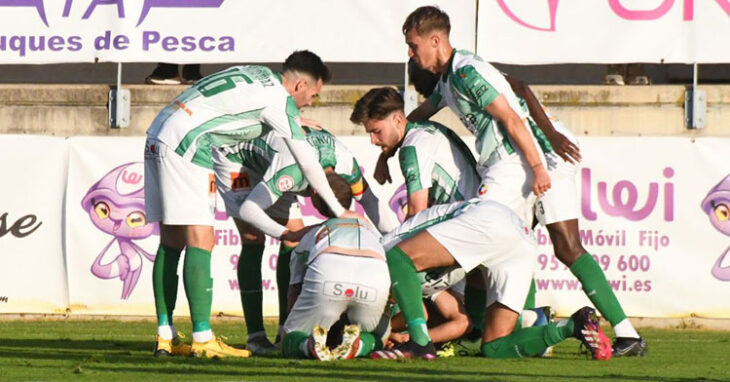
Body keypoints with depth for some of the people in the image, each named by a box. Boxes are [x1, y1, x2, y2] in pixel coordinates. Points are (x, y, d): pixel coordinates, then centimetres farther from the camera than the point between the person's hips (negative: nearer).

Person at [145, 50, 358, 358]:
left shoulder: (260, 75, 19)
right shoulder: (280, 99, -4)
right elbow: (307, 162, 0)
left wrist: (296, 124, 32)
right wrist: (339, 211, 10)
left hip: (156, 136, 9)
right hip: (183, 145, -9)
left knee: (171, 243, 10)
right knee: (200, 242, -9)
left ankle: (165, 336, 10)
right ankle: (202, 339, -12)